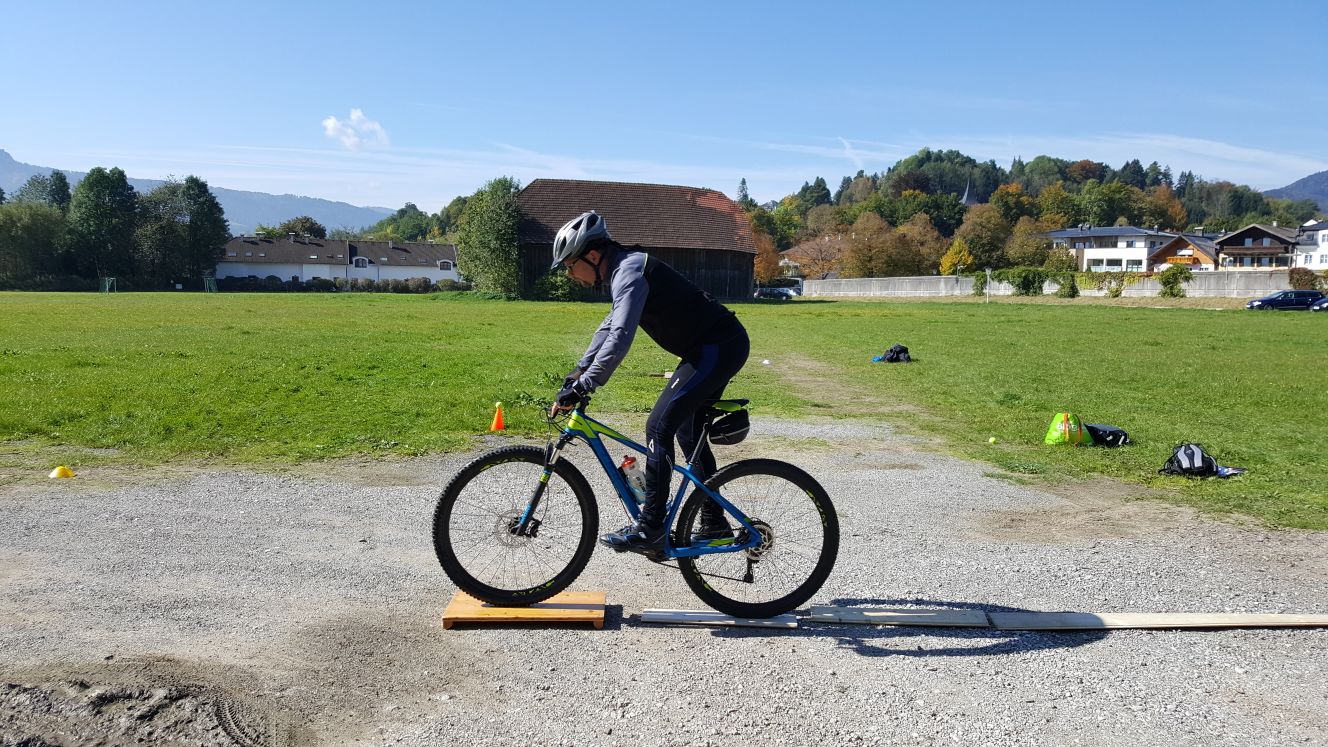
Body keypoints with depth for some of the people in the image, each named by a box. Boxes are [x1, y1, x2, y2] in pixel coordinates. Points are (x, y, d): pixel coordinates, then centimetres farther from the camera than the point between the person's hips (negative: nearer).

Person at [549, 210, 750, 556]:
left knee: (659, 427, -10)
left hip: (718, 348, -11)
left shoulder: (629, 272, -19)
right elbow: (610, 327, 25)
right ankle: (714, 523, 25)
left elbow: (620, 337, -31)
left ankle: (649, 529, -5)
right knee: (688, 431, 16)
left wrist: (583, 385, -32)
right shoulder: (626, 268, 13)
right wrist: (579, 371, 20)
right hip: (715, 345, 11)